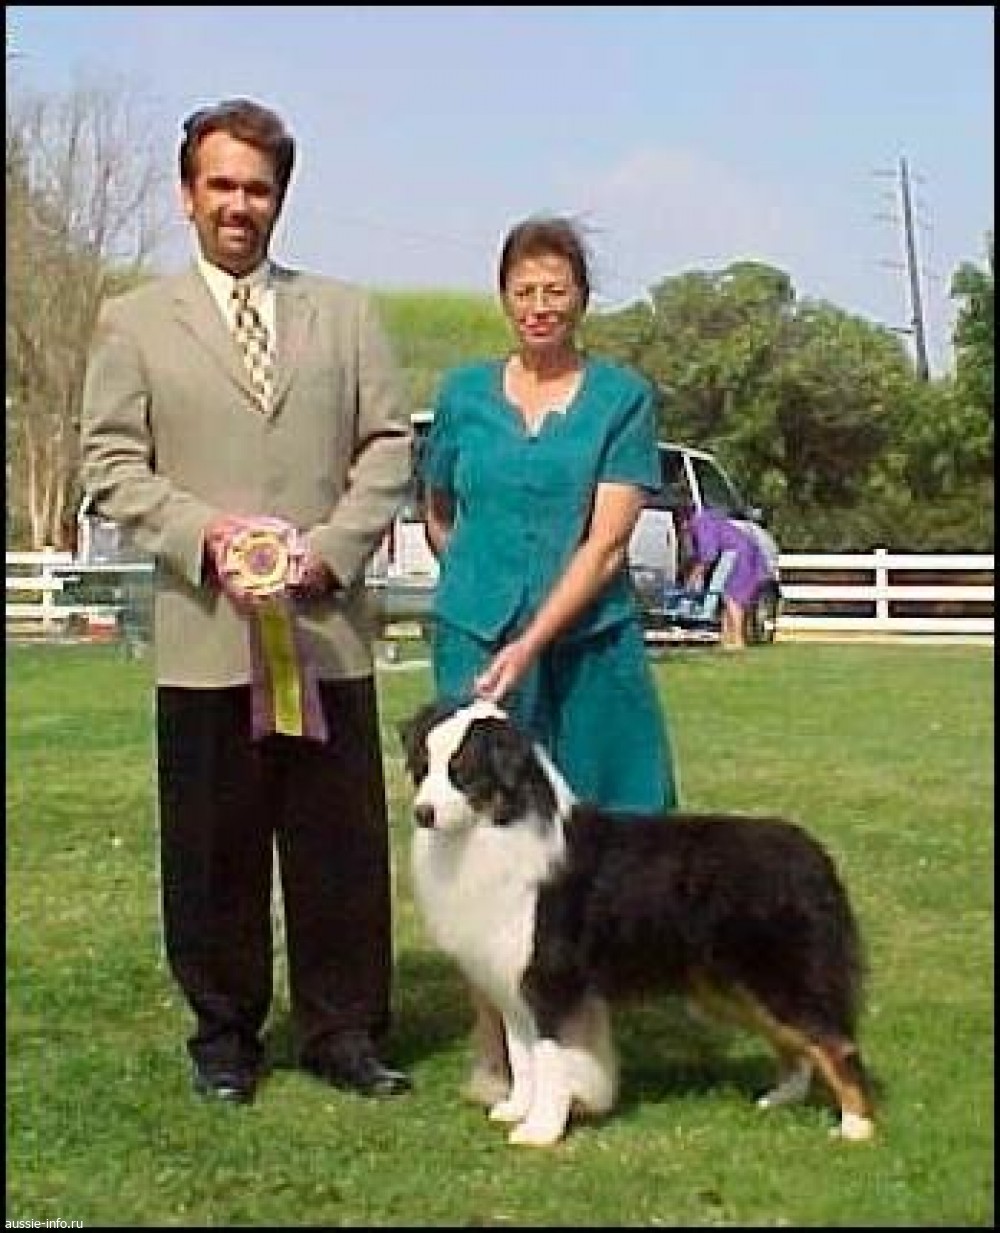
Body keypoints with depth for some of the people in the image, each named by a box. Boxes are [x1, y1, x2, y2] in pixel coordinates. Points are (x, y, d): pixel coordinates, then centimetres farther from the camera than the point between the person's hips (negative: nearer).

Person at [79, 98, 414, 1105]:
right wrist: (207, 532, -13)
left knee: (343, 846, 5)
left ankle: (342, 1031, 18)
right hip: (204, 634, -1)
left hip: (327, 627, 1)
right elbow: (110, 465, 2)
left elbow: (388, 447, 8)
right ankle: (224, 1035, 20)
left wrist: (331, 548, -7)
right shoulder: (135, 323, 9)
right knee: (214, 851, 6)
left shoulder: (345, 313, 14)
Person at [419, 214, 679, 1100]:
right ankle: (495, 1049, 13)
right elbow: (436, 515, 23)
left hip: (589, 647, -1)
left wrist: (530, 644, -18)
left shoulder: (622, 397, 0)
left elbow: (605, 544, -9)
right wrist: (484, 588, 12)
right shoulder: (465, 392, 8)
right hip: (476, 641, 2)